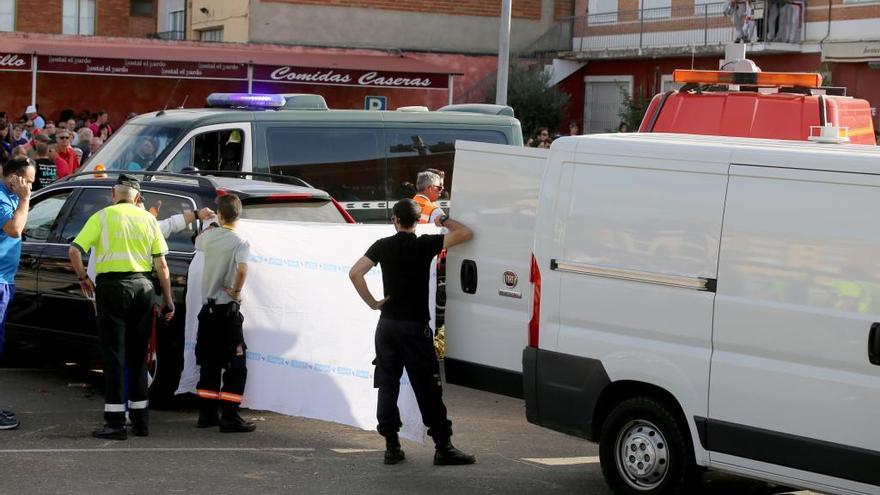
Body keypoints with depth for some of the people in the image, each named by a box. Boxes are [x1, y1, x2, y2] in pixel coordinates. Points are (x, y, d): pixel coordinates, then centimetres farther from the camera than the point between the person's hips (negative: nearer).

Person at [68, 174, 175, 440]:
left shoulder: (102, 216, 0)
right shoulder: (148, 219, 9)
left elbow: (74, 251, -9)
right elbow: (161, 264, 6)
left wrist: (83, 278, 7)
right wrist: (168, 300, 11)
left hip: (113, 287, -3)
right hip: (143, 287, 4)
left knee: (113, 355, -1)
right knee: (138, 355, 13)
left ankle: (115, 423, -3)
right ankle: (140, 420, 15)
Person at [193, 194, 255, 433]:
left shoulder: (208, 236, 3)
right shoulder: (240, 242, -14)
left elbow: (197, 242, 28)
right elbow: (242, 269, -31)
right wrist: (236, 291, -16)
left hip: (207, 307, 6)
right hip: (228, 309, -6)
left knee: (209, 363, 14)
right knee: (235, 366, -2)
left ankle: (206, 414, 16)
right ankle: (230, 417, -7)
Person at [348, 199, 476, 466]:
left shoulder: (383, 246, 1)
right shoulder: (425, 245, -7)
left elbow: (355, 273, -8)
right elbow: (464, 233, -7)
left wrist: (372, 302, 0)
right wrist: (444, 221, 11)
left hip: (387, 324, 3)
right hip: (415, 326, -3)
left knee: (387, 386, 9)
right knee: (428, 389, 1)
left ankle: (391, 446, 8)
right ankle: (443, 448, 2)